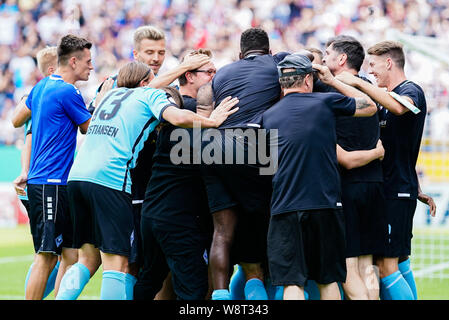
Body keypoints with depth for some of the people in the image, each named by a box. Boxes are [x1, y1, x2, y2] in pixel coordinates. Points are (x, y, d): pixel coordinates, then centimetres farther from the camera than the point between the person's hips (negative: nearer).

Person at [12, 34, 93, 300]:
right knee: (46, 257, -10)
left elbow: (19, 118, 30)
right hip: (52, 184, -10)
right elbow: (90, 129, 0)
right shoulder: (68, 92, -13)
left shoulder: (41, 87, 15)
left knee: (70, 255, 7)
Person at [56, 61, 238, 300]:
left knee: (88, 258, 14)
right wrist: (211, 121, 4)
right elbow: (178, 117, -10)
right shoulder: (151, 95, 9)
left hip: (77, 174, 7)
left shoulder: (111, 94, 28)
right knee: (117, 262, -7)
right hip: (110, 179, -7)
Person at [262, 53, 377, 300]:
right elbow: (370, 106, 17)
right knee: (328, 279, 12)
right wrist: (332, 81, 23)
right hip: (325, 205, 0)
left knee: (292, 282, -3)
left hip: (285, 207, 0)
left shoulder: (268, 116, 7)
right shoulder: (325, 103, 3)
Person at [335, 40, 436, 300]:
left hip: (398, 191, -10)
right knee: (400, 262, 12)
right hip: (389, 190, 10)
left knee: (386, 266, -14)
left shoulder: (411, 91, -10)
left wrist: (358, 83, -31)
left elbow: (399, 107, -35)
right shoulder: (391, 96, 20)